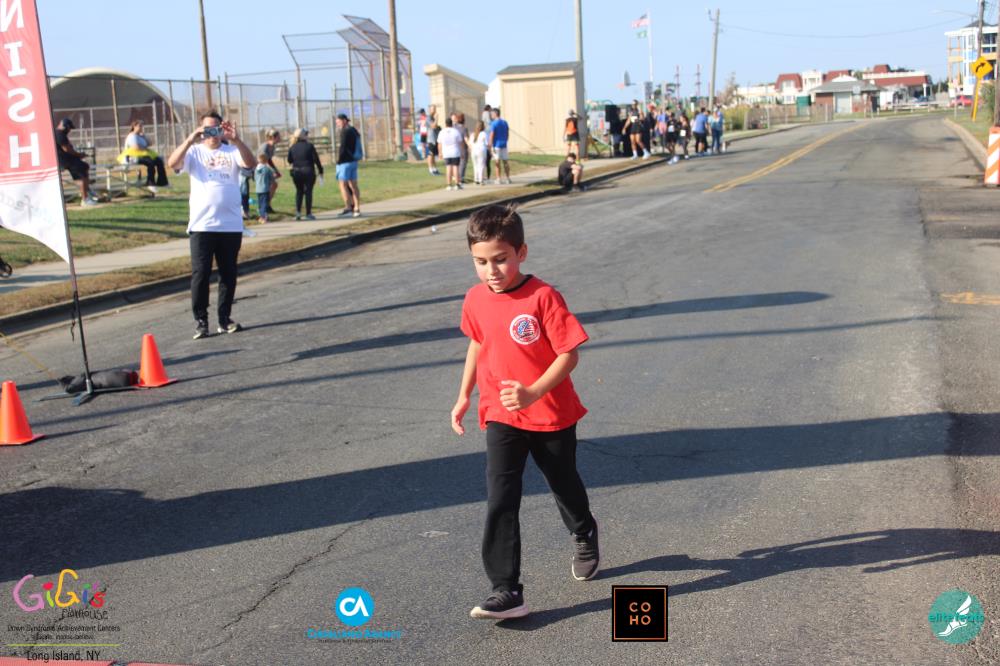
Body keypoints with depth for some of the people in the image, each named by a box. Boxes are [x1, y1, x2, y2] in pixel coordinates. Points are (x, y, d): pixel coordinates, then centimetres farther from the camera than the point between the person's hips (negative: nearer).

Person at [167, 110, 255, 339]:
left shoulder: (231, 151, 7)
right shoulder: (194, 152, 6)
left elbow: (250, 163, -12)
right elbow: (172, 163, -12)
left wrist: (236, 140, -25)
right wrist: (190, 140, -23)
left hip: (231, 225, 2)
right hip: (201, 225, -1)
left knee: (229, 274, 7)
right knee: (200, 273, -3)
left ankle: (225, 319, 17)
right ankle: (201, 321, 5)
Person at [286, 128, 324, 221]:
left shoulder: (292, 148, 2)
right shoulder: (309, 146, -9)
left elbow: (289, 161, 9)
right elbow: (316, 160, -8)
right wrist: (320, 171, -1)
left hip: (296, 172, 3)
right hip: (308, 171, -3)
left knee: (299, 191, 14)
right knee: (308, 191, 3)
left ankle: (298, 211, 3)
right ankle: (308, 214, 4)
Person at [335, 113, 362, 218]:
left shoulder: (345, 132, -13)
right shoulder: (354, 131, 15)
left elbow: (342, 147, -18)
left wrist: (338, 160, -9)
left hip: (345, 162, -9)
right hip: (354, 161, 9)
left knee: (342, 184, -6)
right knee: (353, 185, 8)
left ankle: (348, 207, -12)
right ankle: (357, 209, 7)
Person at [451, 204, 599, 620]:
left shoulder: (543, 297, -21)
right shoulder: (475, 300, -4)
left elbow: (569, 354, -20)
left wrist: (533, 393, -31)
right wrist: (464, 395, 14)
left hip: (552, 416, -3)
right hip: (501, 417, 3)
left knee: (564, 484, 20)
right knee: (500, 500, -8)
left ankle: (584, 538, 52)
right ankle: (506, 592, -4)